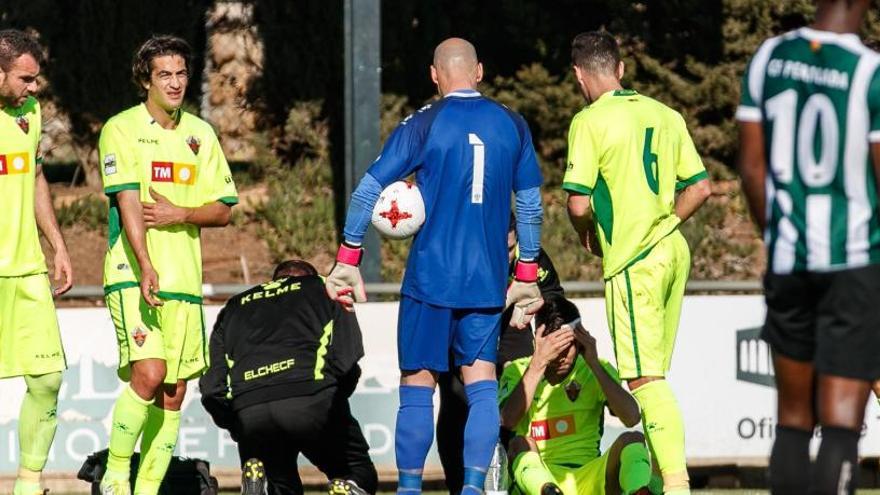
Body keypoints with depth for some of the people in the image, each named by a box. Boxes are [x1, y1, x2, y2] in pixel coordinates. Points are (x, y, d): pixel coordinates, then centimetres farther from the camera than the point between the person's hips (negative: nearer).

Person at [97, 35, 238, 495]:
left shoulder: (200, 134, 12)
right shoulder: (122, 129, -3)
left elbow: (223, 210, 11)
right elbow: (127, 202, -14)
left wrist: (180, 214, -9)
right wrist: (145, 268, -26)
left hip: (184, 279, 5)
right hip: (132, 275, -5)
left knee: (174, 390, 3)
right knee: (148, 372, -20)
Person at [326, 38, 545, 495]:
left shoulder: (424, 124, -4)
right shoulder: (512, 125, 6)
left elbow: (369, 190, -7)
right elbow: (530, 206, 11)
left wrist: (346, 261, -1)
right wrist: (526, 277, 19)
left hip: (429, 277, -2)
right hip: (487, 282, 2)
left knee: (418, 387, 4)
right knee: (482, 386, 6)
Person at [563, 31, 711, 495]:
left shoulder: (589, 121, -10)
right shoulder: (665, 114, 9)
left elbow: (578, 203, -15)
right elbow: (700, 187, 10)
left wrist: (587, 237, 5)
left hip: (632, 261, -7)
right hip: (673, 250, 7)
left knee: (646, 379, -7)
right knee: (653, 375, 15)